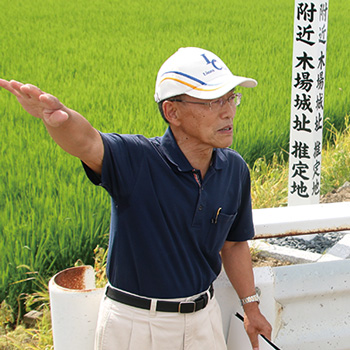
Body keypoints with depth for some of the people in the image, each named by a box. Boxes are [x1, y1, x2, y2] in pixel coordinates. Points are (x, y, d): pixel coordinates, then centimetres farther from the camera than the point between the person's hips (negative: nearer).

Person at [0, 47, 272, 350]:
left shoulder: (235, 170, -4)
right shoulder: (135, 160, -21)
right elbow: (86, 142, -43)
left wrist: (251, 307, 13)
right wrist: (55, 115, -64)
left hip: (203, 320, 4)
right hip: (134, 323, -4)